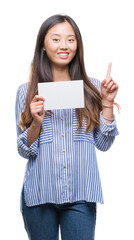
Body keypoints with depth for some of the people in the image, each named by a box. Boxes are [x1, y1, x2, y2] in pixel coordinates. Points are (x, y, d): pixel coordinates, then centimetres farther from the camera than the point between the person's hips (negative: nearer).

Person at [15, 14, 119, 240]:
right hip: (40, 195, 0)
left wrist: (107, 103, -4)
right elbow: (24, 151, 4)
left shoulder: (92, 89, 6)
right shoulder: (26, 91, 4)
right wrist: (36, 123, -14)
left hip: (81, 195, 0)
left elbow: (103, 144, 5)